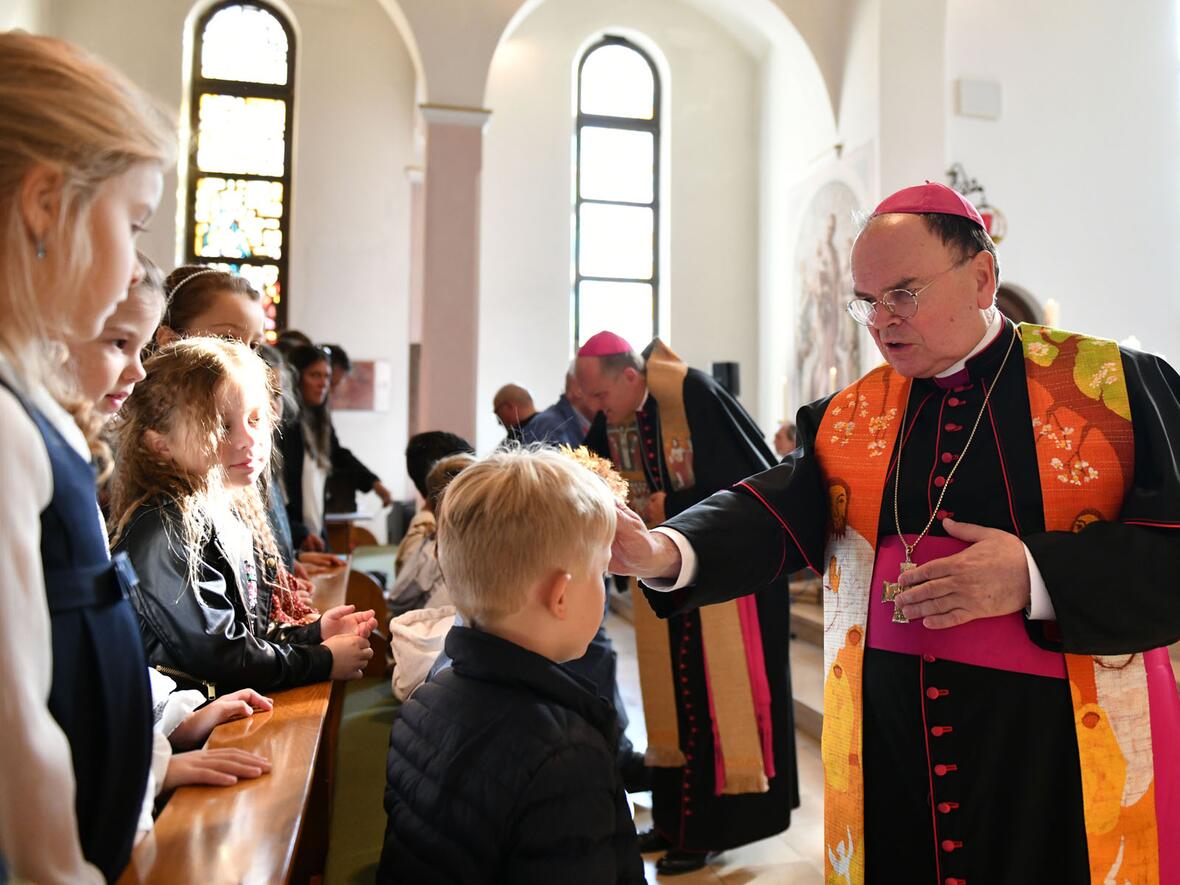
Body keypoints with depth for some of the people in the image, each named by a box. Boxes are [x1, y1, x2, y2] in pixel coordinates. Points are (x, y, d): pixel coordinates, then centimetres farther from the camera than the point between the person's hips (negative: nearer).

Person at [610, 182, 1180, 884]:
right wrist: (667, 550, -27)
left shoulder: (1117, 385, -4)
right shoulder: (847, 417, 5)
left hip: (1071, 750, -2)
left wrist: (1037, 577, -21)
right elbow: (775, 514, -9)